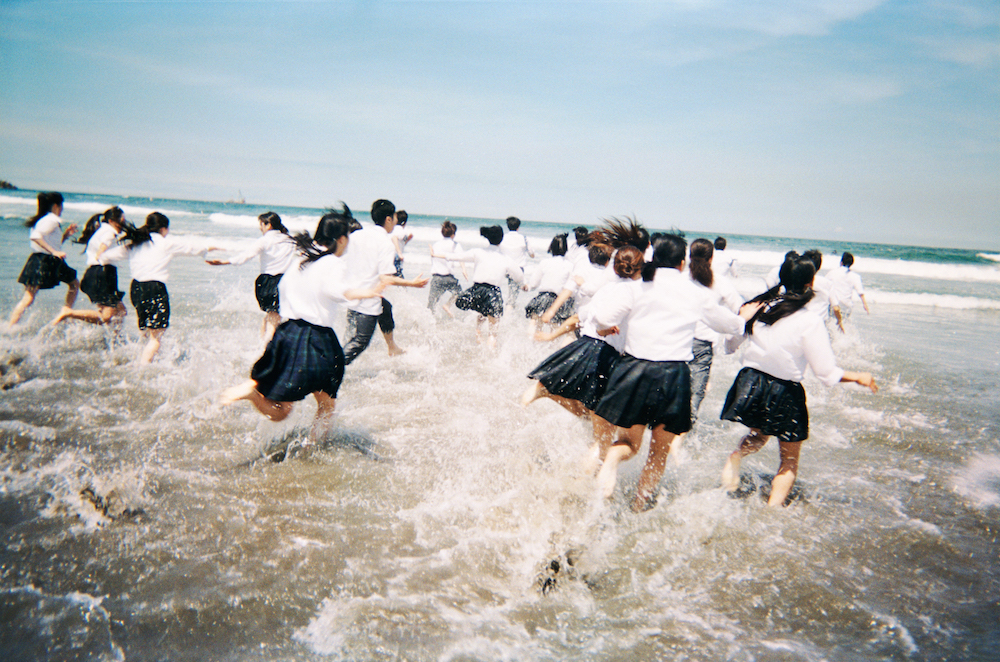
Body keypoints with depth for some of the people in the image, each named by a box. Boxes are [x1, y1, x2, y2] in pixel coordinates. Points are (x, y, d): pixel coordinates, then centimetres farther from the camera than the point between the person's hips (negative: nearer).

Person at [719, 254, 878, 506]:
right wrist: (859, 377, 1)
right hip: (784, 393, -4)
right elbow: (827, 372, -15)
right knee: (789, 461, 14)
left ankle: (734, 457, 4)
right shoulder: (810, 321, -17)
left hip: (750, 382, 4)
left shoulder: (760, 306, -3)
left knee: (758, 437, 32)